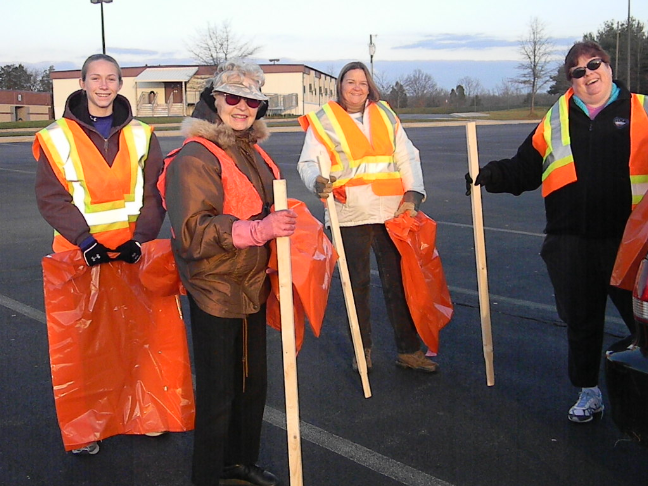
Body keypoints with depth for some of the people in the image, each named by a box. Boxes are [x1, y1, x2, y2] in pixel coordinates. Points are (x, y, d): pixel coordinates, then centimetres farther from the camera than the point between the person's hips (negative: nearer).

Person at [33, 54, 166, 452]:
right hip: (83, 255, -2)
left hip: (135, 254, 2)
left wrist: (141, 239, -13)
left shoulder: (141, 136, 6)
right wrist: (86, 241, -17)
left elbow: (153, 195, 1)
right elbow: (52, 199, -6)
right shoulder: (57, 139, -1)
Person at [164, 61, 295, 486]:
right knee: (217, 391, 2)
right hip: (214, 291, -9)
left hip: (253, 288, 9)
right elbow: (193, 231, -27)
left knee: (253, 382, 20)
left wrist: (284, 223, 12)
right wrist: (258, 229, -35)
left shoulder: (254, 154, 11)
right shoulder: (195, 158, -17)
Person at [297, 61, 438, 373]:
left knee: (398, 282, 7)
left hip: (392, 213, 3)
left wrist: (412, 195, 0)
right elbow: (308, 163, -5)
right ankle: (362, 350, 24)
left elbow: (407, 158, 13)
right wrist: (318, 182, -28)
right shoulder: (323, 120, 3)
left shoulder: (385, 115, 13)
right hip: (350, 215, -2)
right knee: (357, 284, 9)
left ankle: (409, 350, 17)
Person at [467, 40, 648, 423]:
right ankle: (589, 392, 29)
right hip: (571, 241, 2)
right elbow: (525, 169, 9)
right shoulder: (557, 118, 11)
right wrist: (492, 176, -7)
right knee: (581, 321, 13)